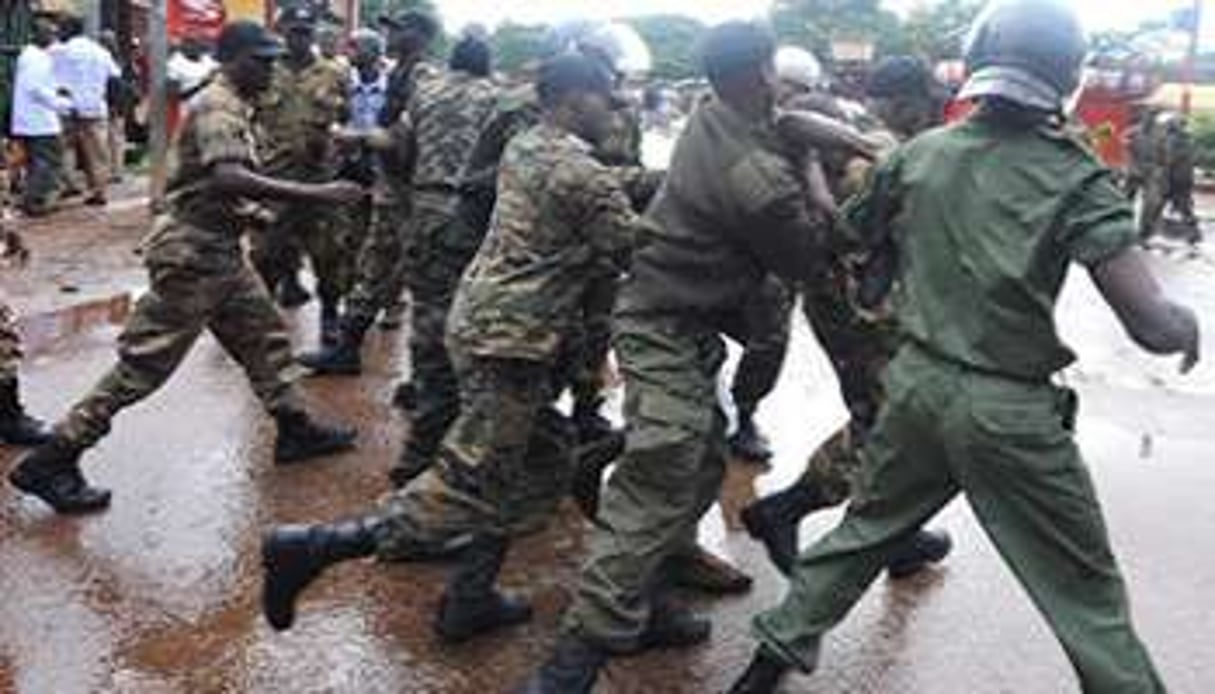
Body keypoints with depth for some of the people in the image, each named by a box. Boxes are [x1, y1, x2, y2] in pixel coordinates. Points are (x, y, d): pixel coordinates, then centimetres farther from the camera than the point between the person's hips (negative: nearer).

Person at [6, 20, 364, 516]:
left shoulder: (233, 106, 13)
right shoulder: (218, 107, -18)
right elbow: (229, 178, -35)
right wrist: (316, 194, -36)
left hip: (219, 250, 10)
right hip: (191, 252, -10)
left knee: (264, 336, 17)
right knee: (145, 362, -5)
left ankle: (294, 429, 31)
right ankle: (51, 462, 2)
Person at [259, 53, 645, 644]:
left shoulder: (523, 147, 12)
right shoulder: (584, 175, -14)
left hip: (482, 317, 10)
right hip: (511, 339, -10)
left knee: (537, 456, 20)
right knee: (469, 487, -6)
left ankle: (470, 600, 25)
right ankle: (310, 547, -8)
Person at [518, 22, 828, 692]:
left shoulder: (711, 117, 0)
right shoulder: (757, 176, -24)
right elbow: (804, 259, -7)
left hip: (676, 318, 10)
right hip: (669, 330, -10)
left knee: (702, 466, 16)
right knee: (657, 491, -13)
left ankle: (640, 600, 25)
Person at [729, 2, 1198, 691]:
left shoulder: (920, 154, -1)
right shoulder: (1076, 178, -12)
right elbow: (1151, 324, -18)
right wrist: (1188, 325, 3)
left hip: (919, 382, 5)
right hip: (1010, 409, -4)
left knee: (867, 527, 26)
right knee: (1090, 595, 10)